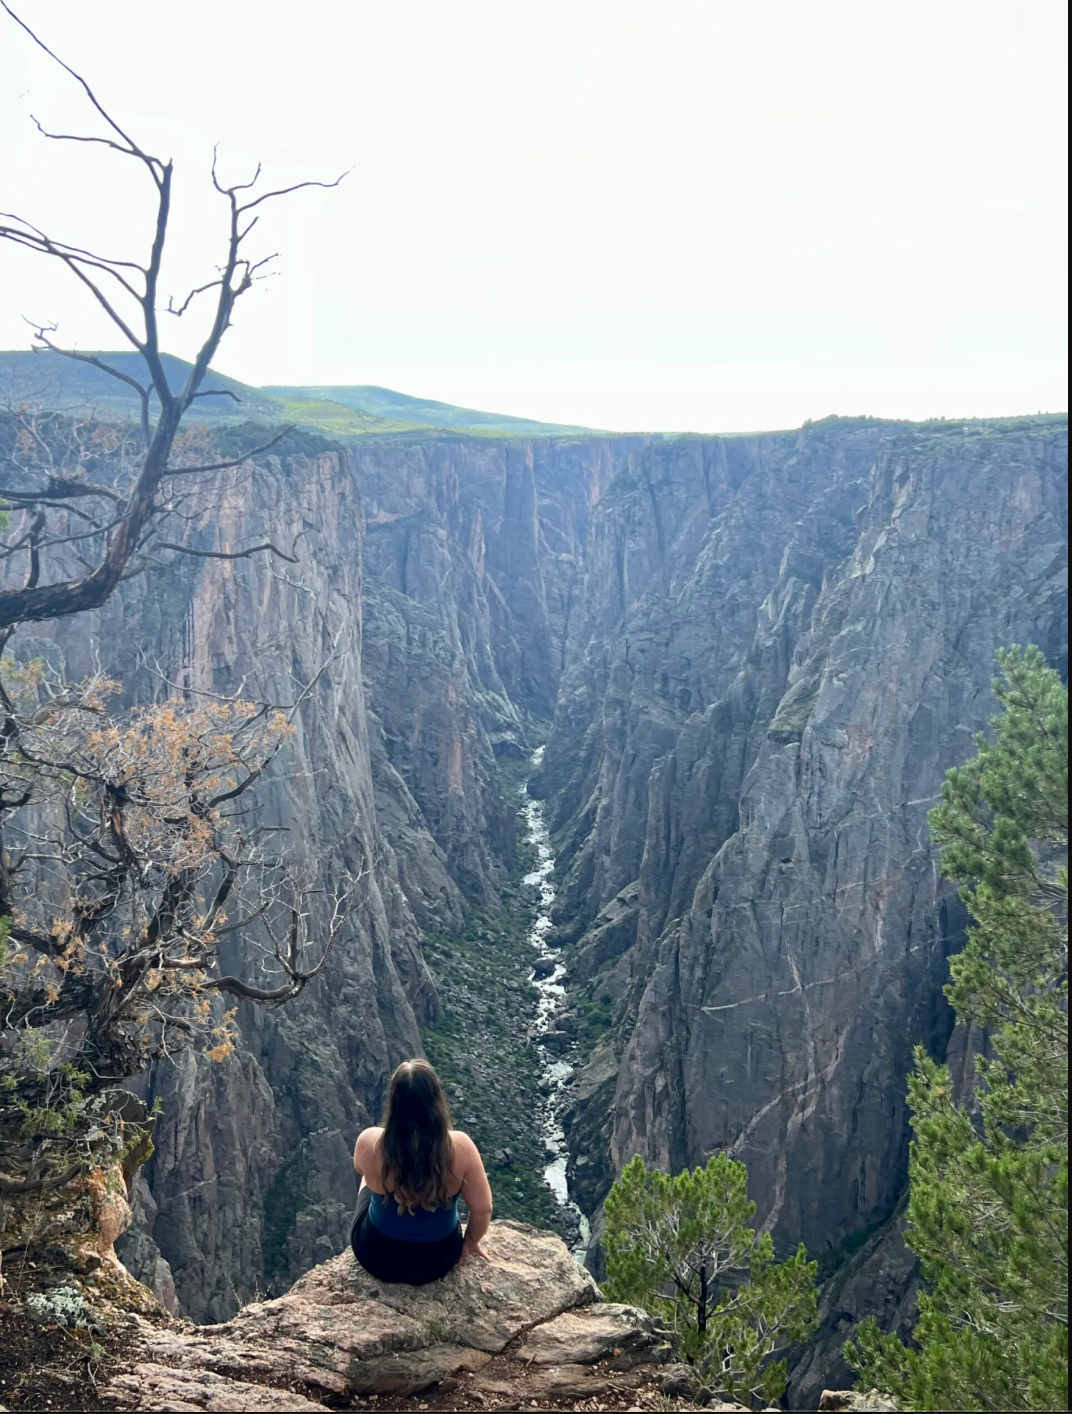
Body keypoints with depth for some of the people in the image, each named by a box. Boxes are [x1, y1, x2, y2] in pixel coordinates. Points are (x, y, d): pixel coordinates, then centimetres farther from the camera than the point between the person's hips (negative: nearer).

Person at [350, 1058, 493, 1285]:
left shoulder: (370, 1142, -26)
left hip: (376, 1256, 0)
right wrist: (471, 1242, 5)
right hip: (438, 1259, 0)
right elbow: (482, 1209, -16)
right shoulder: (460, 1146, -27)